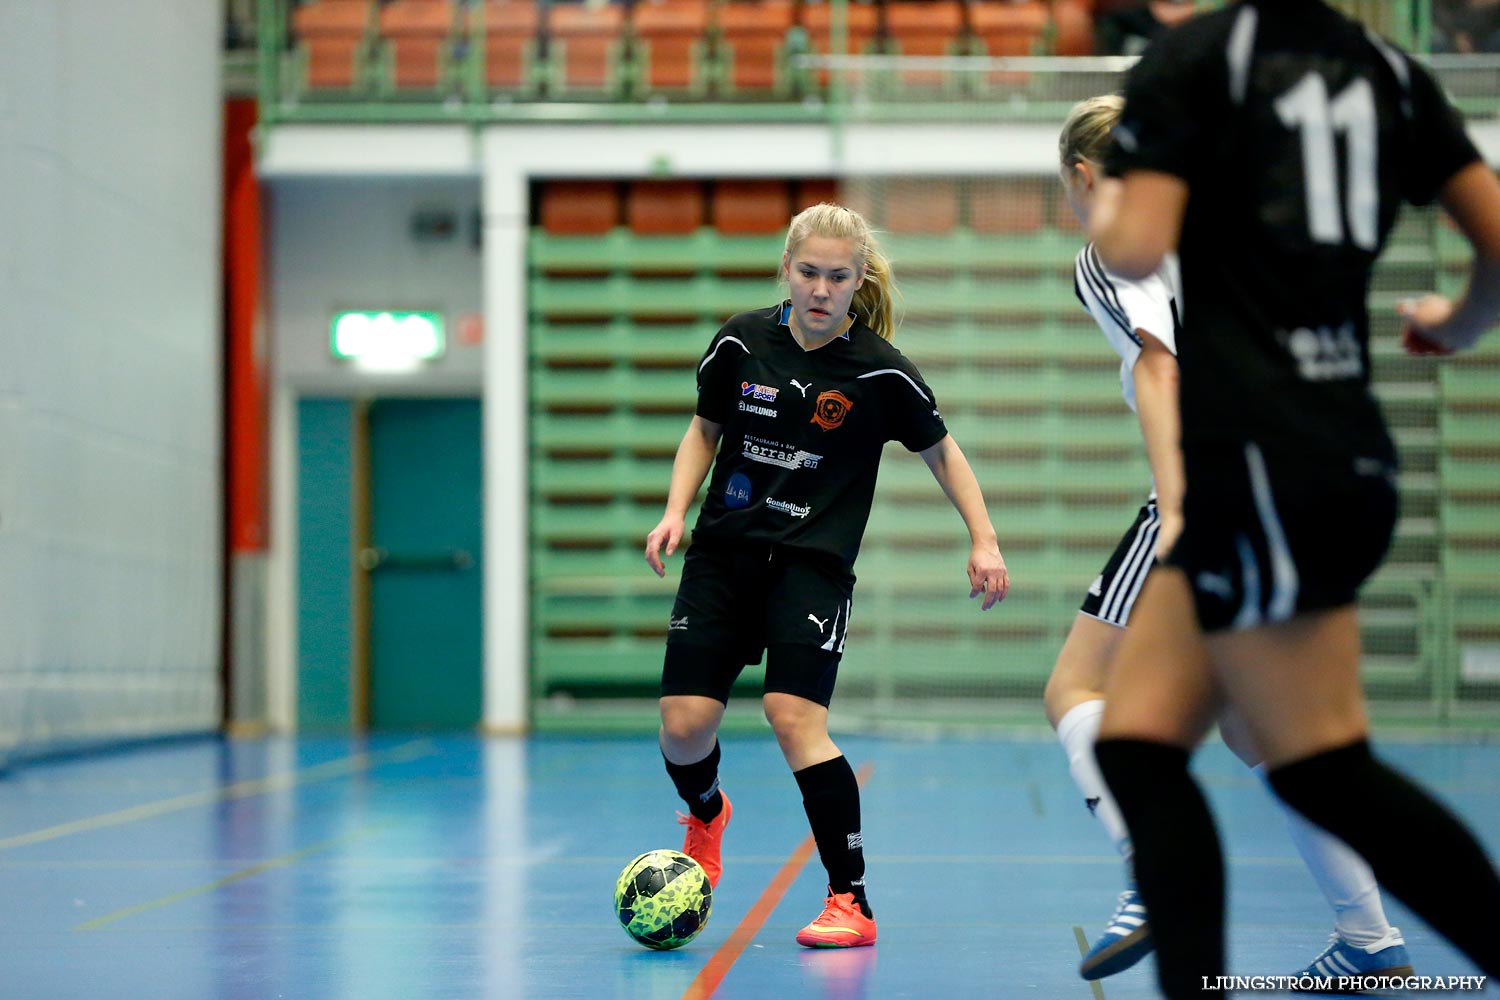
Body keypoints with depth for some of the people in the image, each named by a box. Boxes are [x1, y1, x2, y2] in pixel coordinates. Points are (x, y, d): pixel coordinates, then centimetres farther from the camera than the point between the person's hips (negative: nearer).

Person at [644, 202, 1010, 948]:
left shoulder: (880, 370, -9)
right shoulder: (741, 342, -3)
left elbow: (940, 450, 5)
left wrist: (983, 539, -2)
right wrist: (675, 510, 0)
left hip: (815, 562, -3)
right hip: (724, 551, 3)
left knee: (793, 717, -20)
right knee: (683, 726, -4)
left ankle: (852, 902, -9)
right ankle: (706, 817, 34)